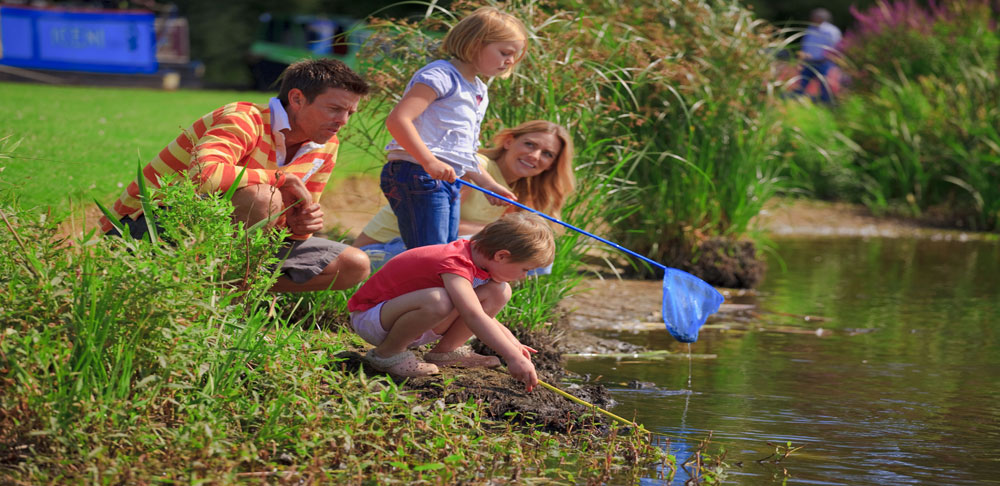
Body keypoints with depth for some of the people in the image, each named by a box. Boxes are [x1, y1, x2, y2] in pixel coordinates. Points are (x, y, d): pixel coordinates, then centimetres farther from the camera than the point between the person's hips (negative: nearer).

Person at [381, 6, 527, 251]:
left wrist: (489, 184, 26)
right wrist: (430, 162, -30)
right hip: (418, 176, -10)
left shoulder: (479, 92, 21)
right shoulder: (442, 76, -10)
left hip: (448, 182, 10)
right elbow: (397, 119, -23)